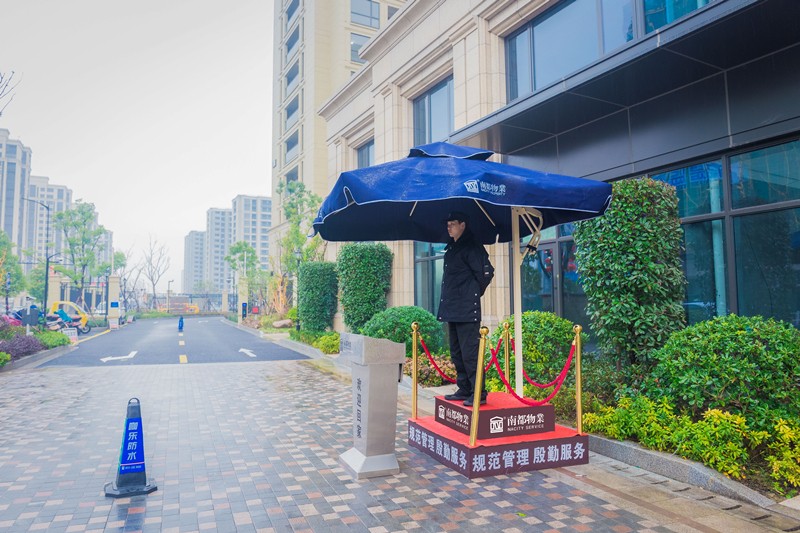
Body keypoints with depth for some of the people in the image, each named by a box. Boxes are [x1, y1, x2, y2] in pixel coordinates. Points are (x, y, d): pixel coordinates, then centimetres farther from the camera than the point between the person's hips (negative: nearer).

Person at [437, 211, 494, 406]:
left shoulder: (471, 247, -11)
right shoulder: (451, 248, 17)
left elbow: (487, 272, -16)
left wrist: (476, 293, -4)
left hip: (466, 311, -10)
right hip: (452, 310, 10)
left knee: (469, 353, -7)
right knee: (457, 353, 14)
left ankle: (479, 393, 1)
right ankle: (464, 390, 24)